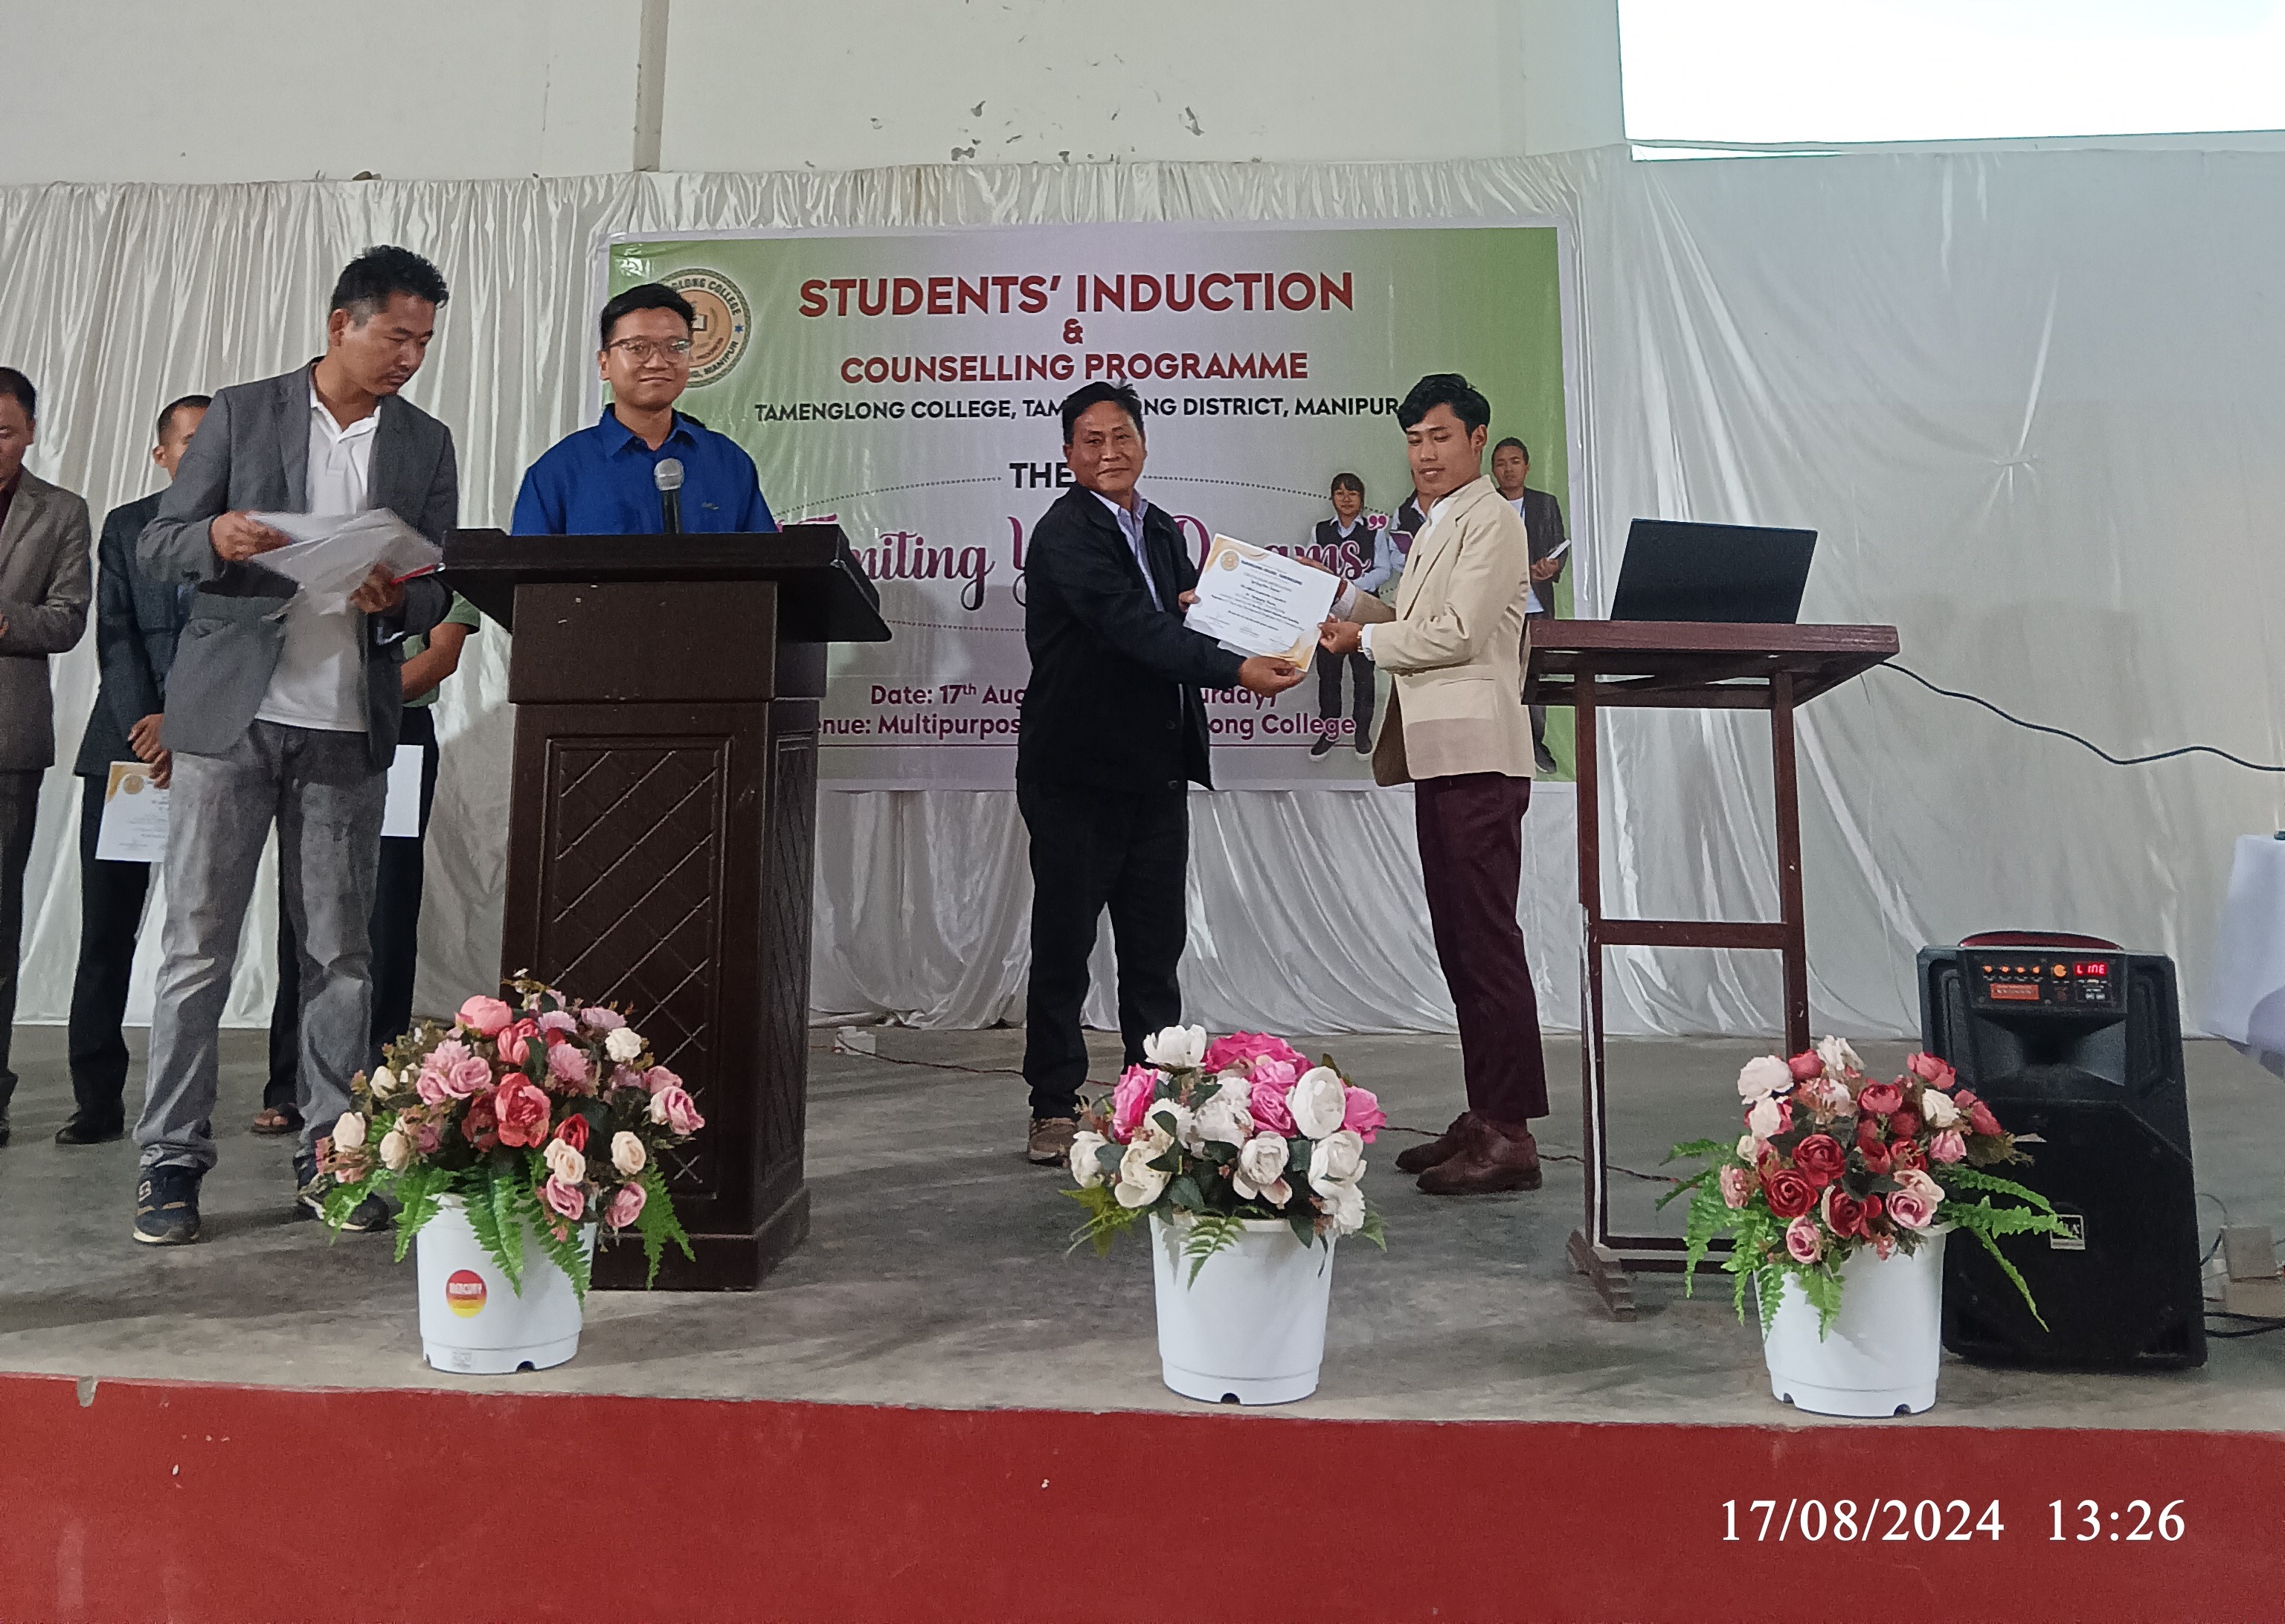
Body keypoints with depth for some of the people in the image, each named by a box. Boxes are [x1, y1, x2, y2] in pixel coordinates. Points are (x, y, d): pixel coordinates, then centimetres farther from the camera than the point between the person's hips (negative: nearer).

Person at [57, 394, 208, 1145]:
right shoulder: (124, 526, 12)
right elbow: (116, 637, 3)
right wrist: (143, 729, -11)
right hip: (124, 744, 2)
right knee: (106, 928, 1)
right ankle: (98, 1098, 7)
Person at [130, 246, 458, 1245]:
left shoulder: (426, 444, 11)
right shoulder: (240, 414, 4)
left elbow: (440, 590, 9)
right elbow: (158, 547, 4)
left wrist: (397, 600, -14)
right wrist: (217, 538, -19)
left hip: (349, 725, 2)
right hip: (230, 712, -2)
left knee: (340, 951, 5)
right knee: (199, 944, 1)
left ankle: (330, 1158, 13)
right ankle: (171, 1161, 10)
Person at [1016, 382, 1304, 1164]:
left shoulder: (1162, 530, 14)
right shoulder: (1064, 533, -11)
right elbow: (1133, 628, -26)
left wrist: (1198, 603, 0)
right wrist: (1237, 669, -36)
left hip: (1157, 770, 7)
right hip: (1076, 770, -7)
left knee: (1156, 944, 11)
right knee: (1063, 942, 3)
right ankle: (1054, 1107, 14)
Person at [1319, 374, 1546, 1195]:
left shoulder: (1491, 521, -6)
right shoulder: (1434, 528, 23)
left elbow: (1458, 632, -15)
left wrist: (1364, 638, -6)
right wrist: (1346, 599, 12)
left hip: (1478, 757, -10)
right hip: (1442, 756, 10)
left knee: (1488, 941, -10)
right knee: (1460, 941, 11)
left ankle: (1510, 1134, -5)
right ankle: (1482, 1118, 19)